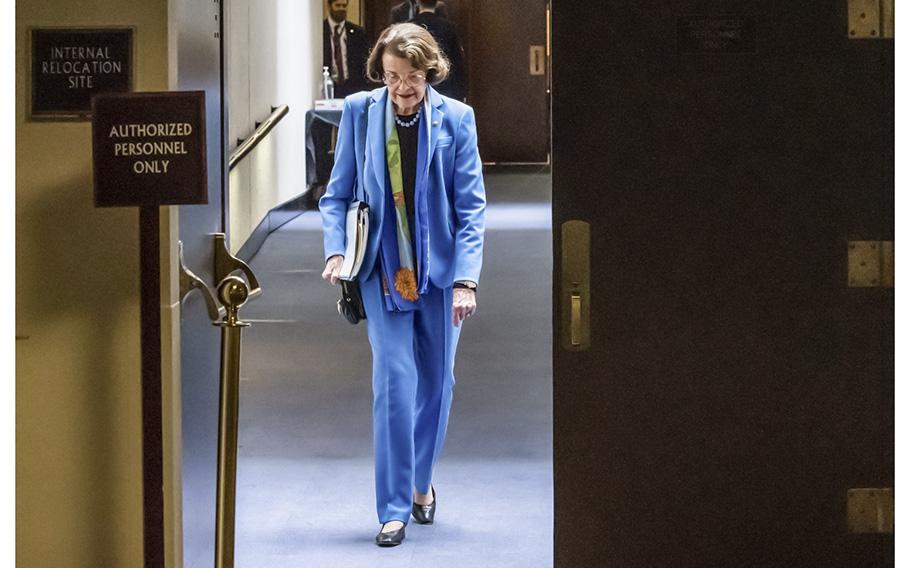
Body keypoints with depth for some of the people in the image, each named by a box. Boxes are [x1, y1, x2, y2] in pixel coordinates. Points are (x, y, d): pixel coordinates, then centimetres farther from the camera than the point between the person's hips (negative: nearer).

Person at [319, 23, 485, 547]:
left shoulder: (455, 118, -5)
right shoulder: (360, 112, -2)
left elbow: (471, 205, -5)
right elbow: (338, 194, 5)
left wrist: (467, 278, -14)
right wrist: (336, 250, -12)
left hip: (440, 270, 1)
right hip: (384, 272, -1)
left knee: (437, 382, 10)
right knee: (395, 382, -9)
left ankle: (421, 483, 33)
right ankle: (395, 509, -3)